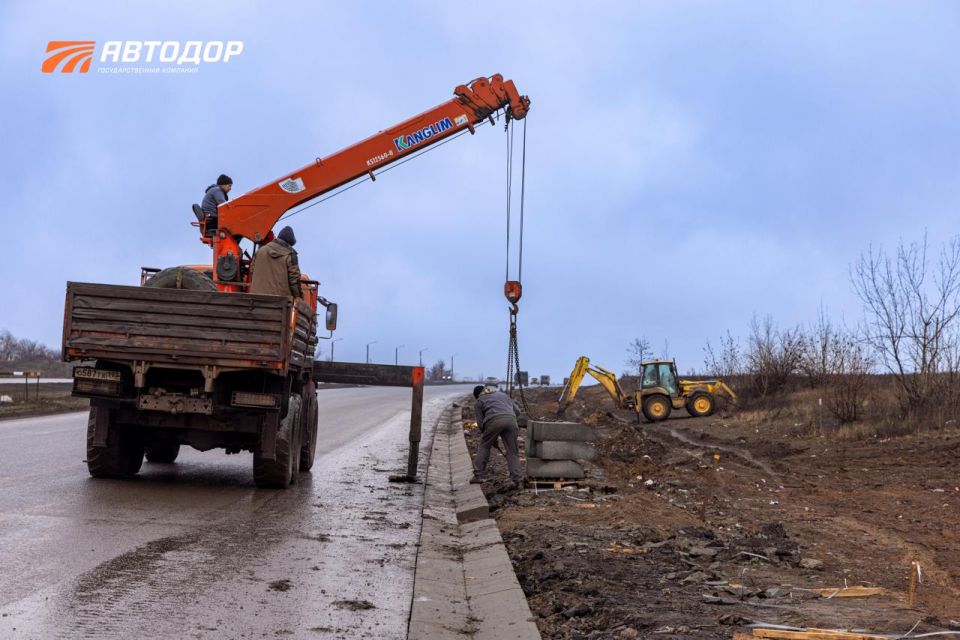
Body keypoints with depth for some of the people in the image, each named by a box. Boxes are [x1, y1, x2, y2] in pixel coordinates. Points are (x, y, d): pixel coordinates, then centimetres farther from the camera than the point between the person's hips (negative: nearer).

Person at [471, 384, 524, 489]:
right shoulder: (502, 394, 34)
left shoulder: (480, 401, 23)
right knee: (512, 452, 8)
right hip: (511, 420, 3)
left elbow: (480, 423, 17)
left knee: (484, 446, 18)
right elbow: (517, 411, 28)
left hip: (494, 421, -3)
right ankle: (518, 481, 1)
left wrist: (492, 438, 27)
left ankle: (478, 475, 16)